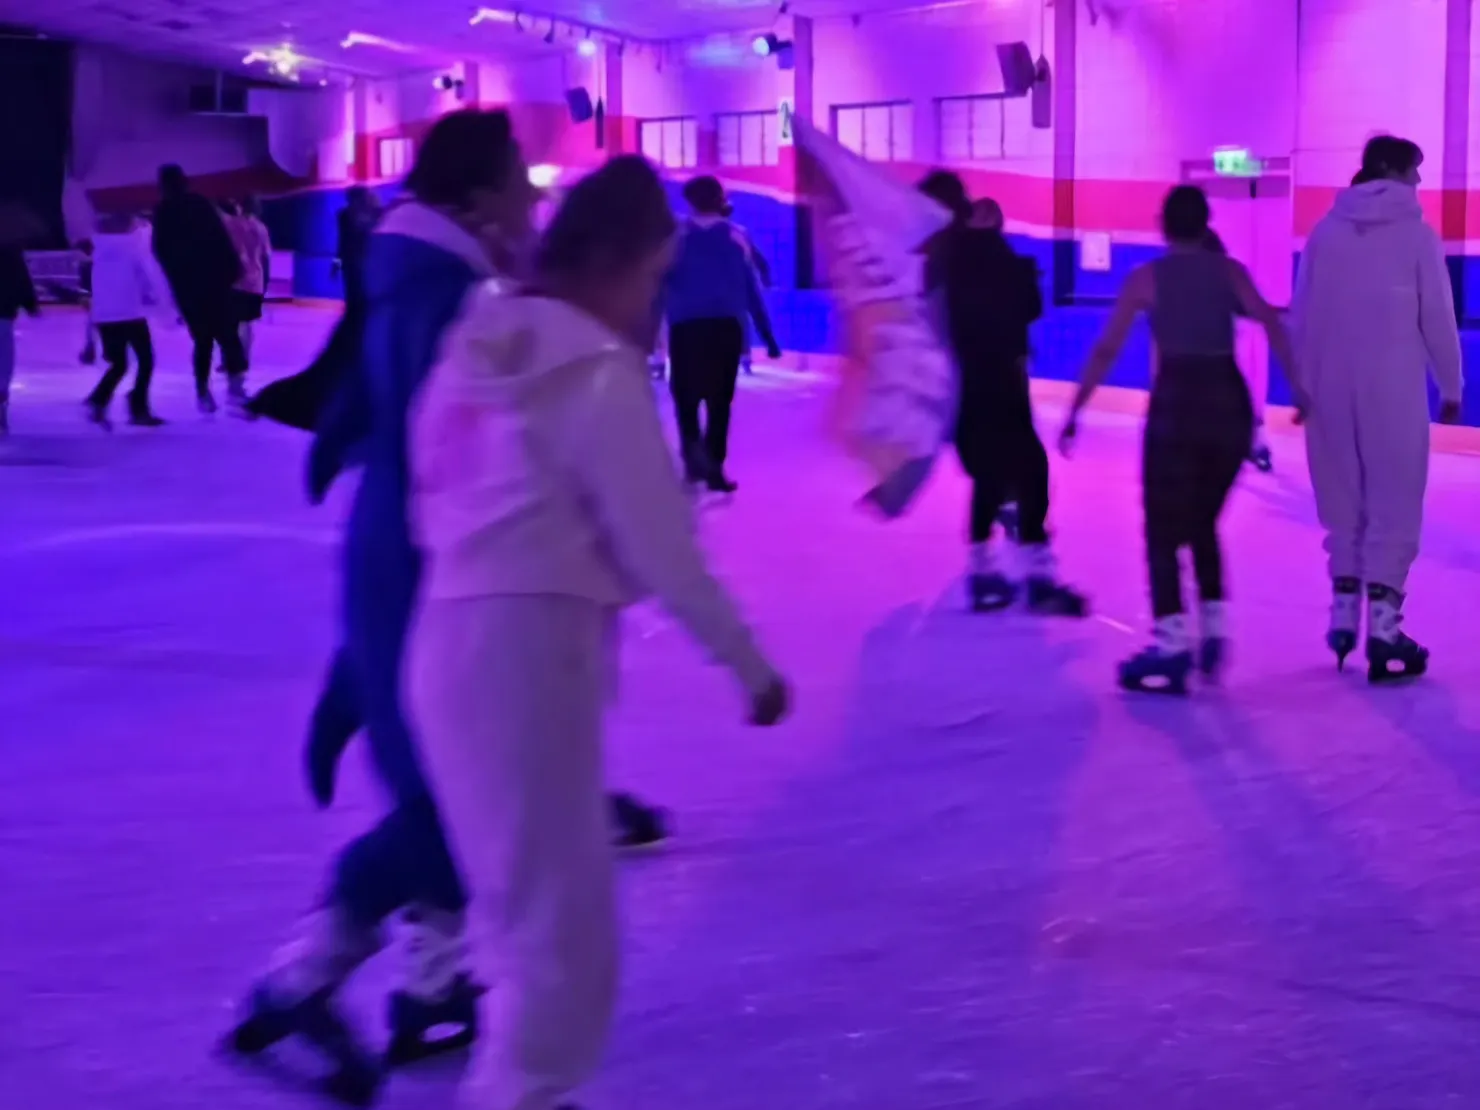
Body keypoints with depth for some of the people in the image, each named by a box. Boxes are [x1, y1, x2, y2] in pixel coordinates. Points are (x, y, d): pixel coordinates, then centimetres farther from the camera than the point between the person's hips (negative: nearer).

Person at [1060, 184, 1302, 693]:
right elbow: (1269, 321, -6)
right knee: (1202, 522, 21)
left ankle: (1172, 646, -11)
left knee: (1164, 529, 1)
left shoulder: (1145, 278, 5)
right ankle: (1214, 632, 13)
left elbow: (1106, 350, 0)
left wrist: (1075, 410, 4)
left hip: (1176, 403, -3)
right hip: (1230, 403, 3)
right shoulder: (1230, 271, 10)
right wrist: (1297, 386, -9)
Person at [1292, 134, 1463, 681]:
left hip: (1331, 388, 4)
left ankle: (1344, 614, 16)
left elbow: (1301, 316, 6)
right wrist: (1451, 385, 9)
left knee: (1342, 503, 14)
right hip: (1393, 390, -4)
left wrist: (1304, 382, 14)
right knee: (1393, 507, -1)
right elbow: (1437, 318, -2)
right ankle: (1383, 629, -7)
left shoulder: (1325, 231, 5)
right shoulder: (1417, 233, -3)